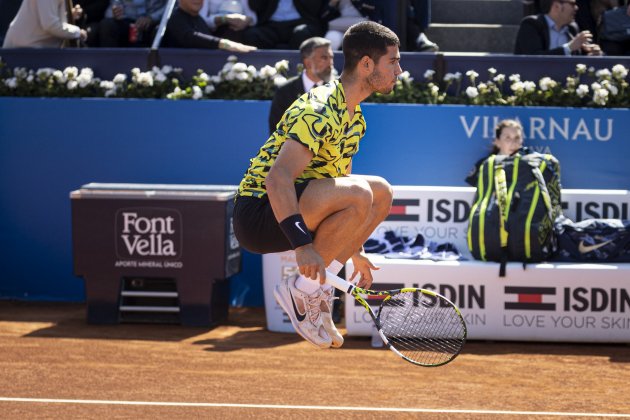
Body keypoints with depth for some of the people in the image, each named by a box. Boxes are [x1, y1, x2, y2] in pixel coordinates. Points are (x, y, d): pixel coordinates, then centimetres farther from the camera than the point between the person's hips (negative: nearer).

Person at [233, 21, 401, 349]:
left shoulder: (354, 118, 14)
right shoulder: (319, 110, -18)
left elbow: (339, 183, 28)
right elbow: (278, 178, -30)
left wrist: (353, 249, 30)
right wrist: (302, 244, -38)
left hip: (291, 210, 10)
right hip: (257, 211, -10)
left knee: (381, 193, 5)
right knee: (359, 194, -28)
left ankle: (315, 290, 1)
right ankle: (301, 290, -13)